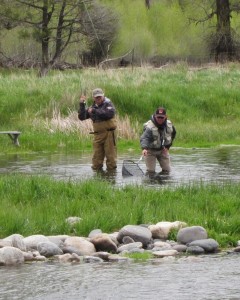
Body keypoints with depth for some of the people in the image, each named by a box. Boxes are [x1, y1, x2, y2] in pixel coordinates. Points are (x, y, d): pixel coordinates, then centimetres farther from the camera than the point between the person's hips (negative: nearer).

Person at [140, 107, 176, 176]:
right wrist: (144, 148, -67)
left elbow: (173, 133, 12)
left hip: (162, 150, 5)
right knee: (151, 171, -10)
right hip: (151, 150, -5)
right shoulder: (149, 126, -31)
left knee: (166, 170, 4)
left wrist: (167, 146, 4)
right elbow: (144, 138, -47)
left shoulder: (169, 124, -11)